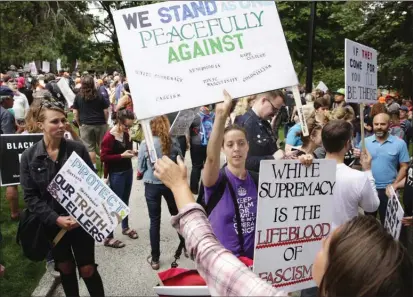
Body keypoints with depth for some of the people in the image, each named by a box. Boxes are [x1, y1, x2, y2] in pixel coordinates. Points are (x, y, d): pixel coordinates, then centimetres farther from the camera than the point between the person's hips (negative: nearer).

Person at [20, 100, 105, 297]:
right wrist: (55, 219, -17)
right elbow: (30, 196, -6)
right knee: (65, 268, 19)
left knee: (87, 269, 6)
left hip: (80, 221, -1)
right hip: (51, 224, 1)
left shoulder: (78, 149, -8)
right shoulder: (29, 156, -6)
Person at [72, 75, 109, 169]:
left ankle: (93, 166, 10)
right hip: (100, 124, 0)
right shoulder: (99, 96, -1)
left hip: (86, 125, 0)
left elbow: (75, 113, 0)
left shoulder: (78, 97, 0)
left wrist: (79, 124, 10)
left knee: (89, 148, 6)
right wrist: (105, 122, 10)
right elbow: (106, 111, -2)